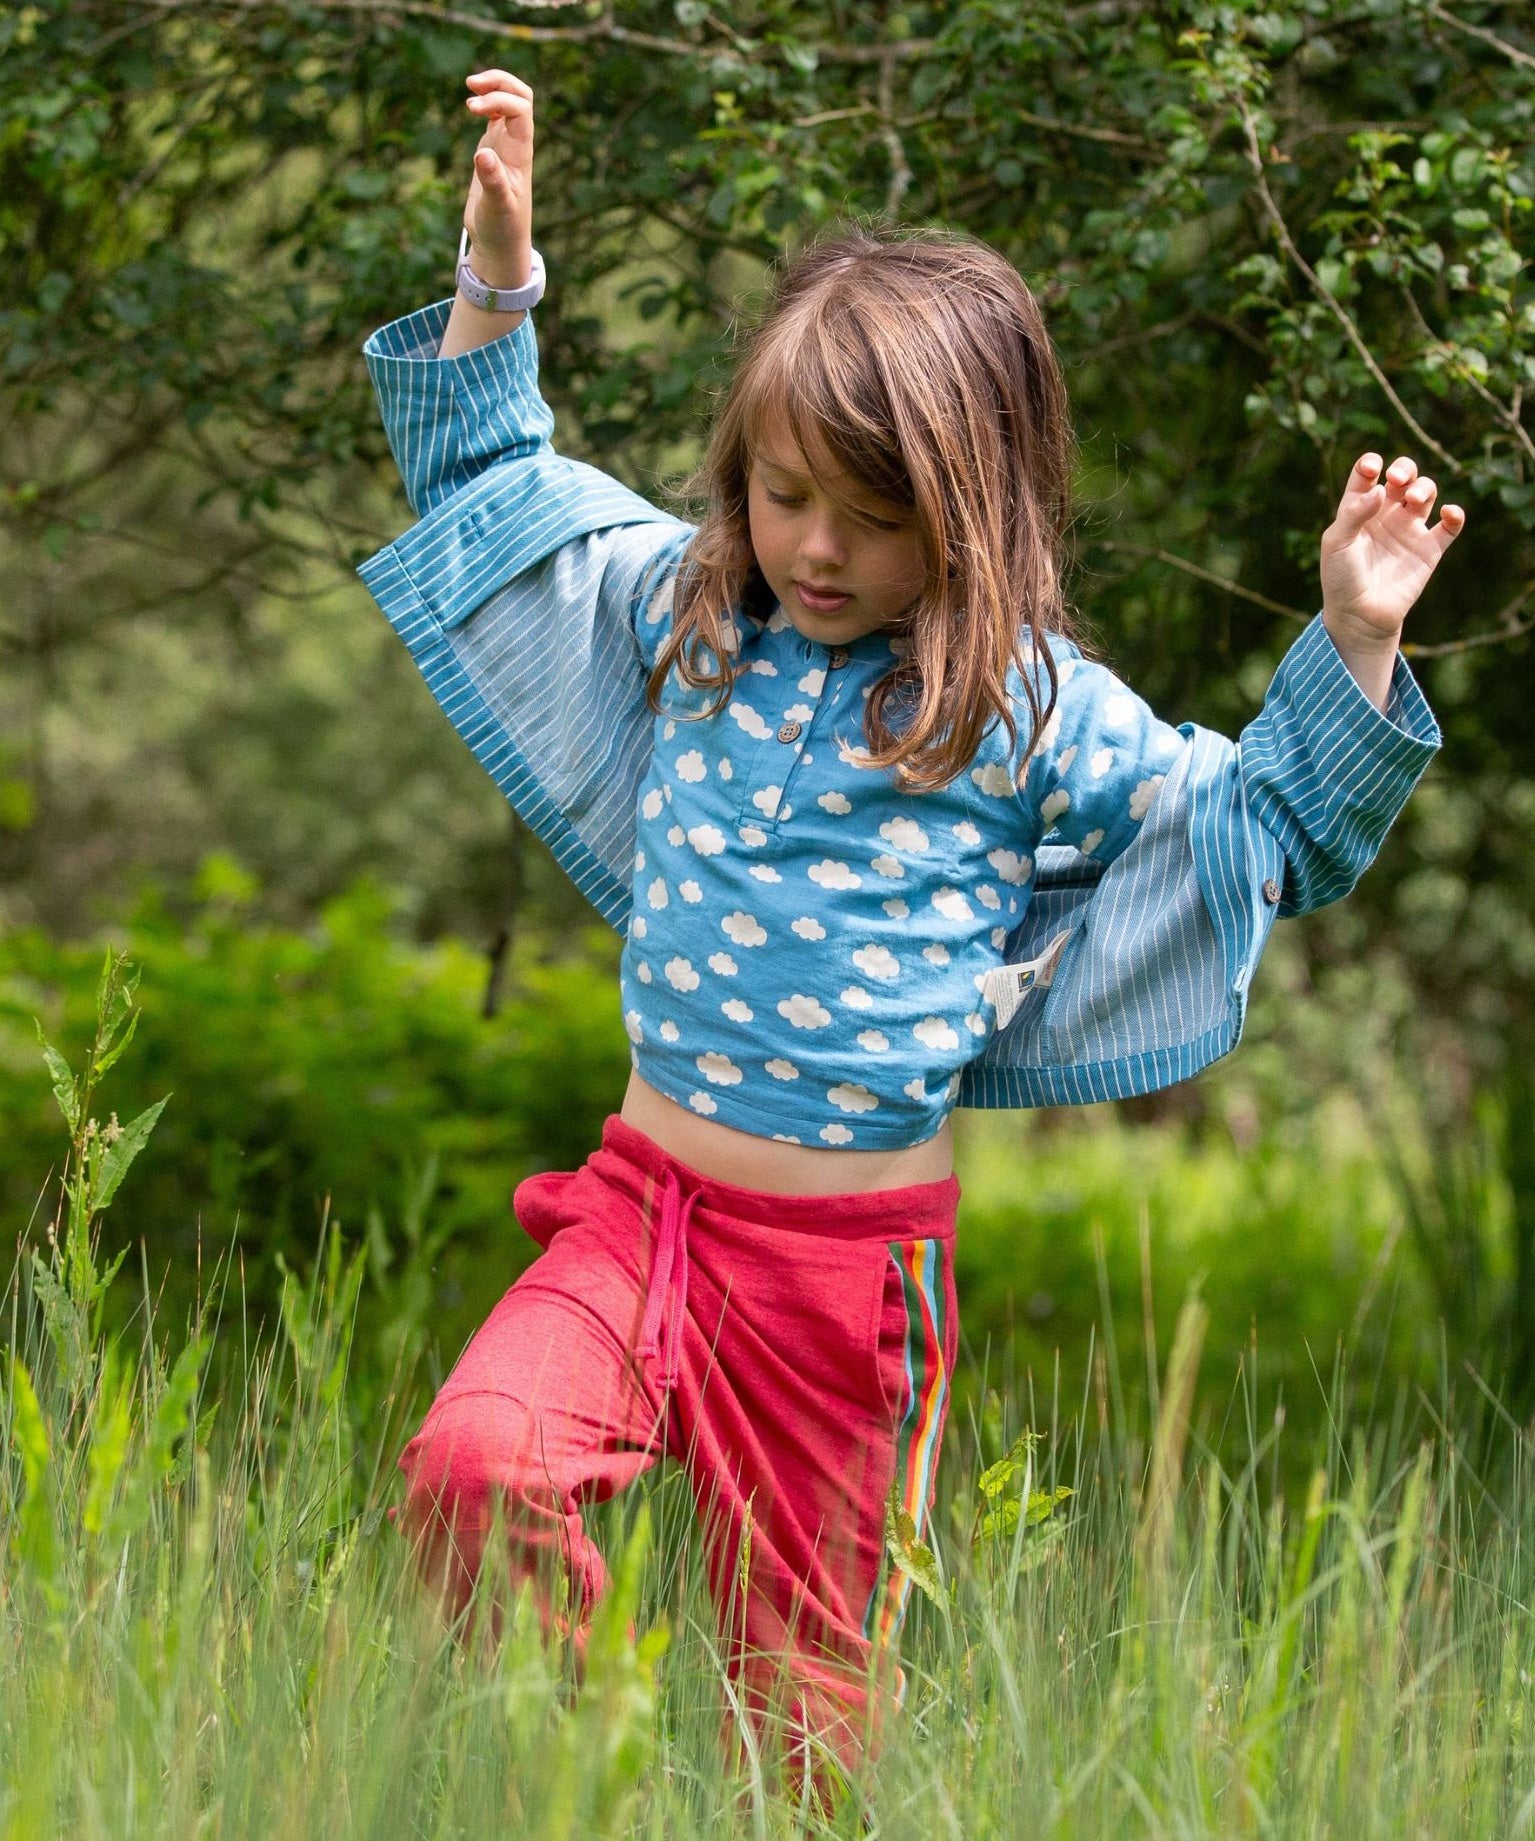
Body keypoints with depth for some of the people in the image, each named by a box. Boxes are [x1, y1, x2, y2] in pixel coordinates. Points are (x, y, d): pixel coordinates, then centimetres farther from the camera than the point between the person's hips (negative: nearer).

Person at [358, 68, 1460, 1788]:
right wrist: (496, 277, 7)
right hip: (641, 1202, 2)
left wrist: (1352, 649, -6)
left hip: (854, 1253, -2)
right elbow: (490, 480, 18)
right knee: (470, 1465, -23)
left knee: (804, 1667, 8)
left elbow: (1261, 830, 7)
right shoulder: (688, 612, 5)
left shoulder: (1033, 709, -3)